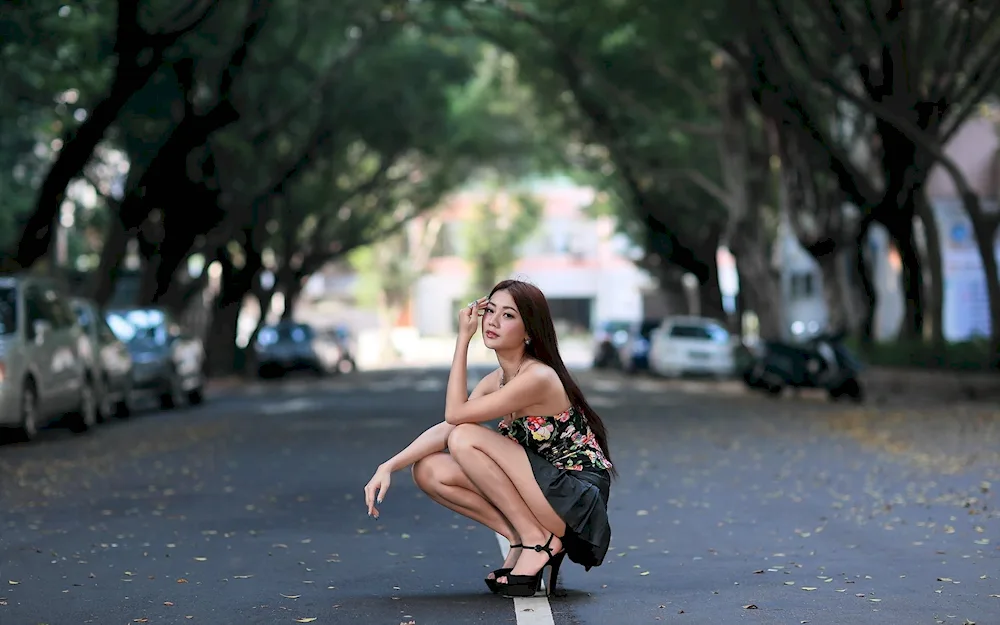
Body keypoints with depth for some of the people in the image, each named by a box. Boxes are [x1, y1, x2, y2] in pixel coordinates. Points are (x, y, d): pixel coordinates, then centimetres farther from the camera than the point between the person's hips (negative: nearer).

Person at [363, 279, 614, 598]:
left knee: (466, 438, -21)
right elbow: (444, 429, 0)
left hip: (579, 501, -8)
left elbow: (454, 414, -20)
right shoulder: (496, 380, 8)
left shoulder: (538, 378, -19)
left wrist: (463, 340, -17)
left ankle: (539, 541, -12)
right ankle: (522, 539, 1)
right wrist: (388, 467, -13)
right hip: (550, 493, 8)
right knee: (428, 470, -4)